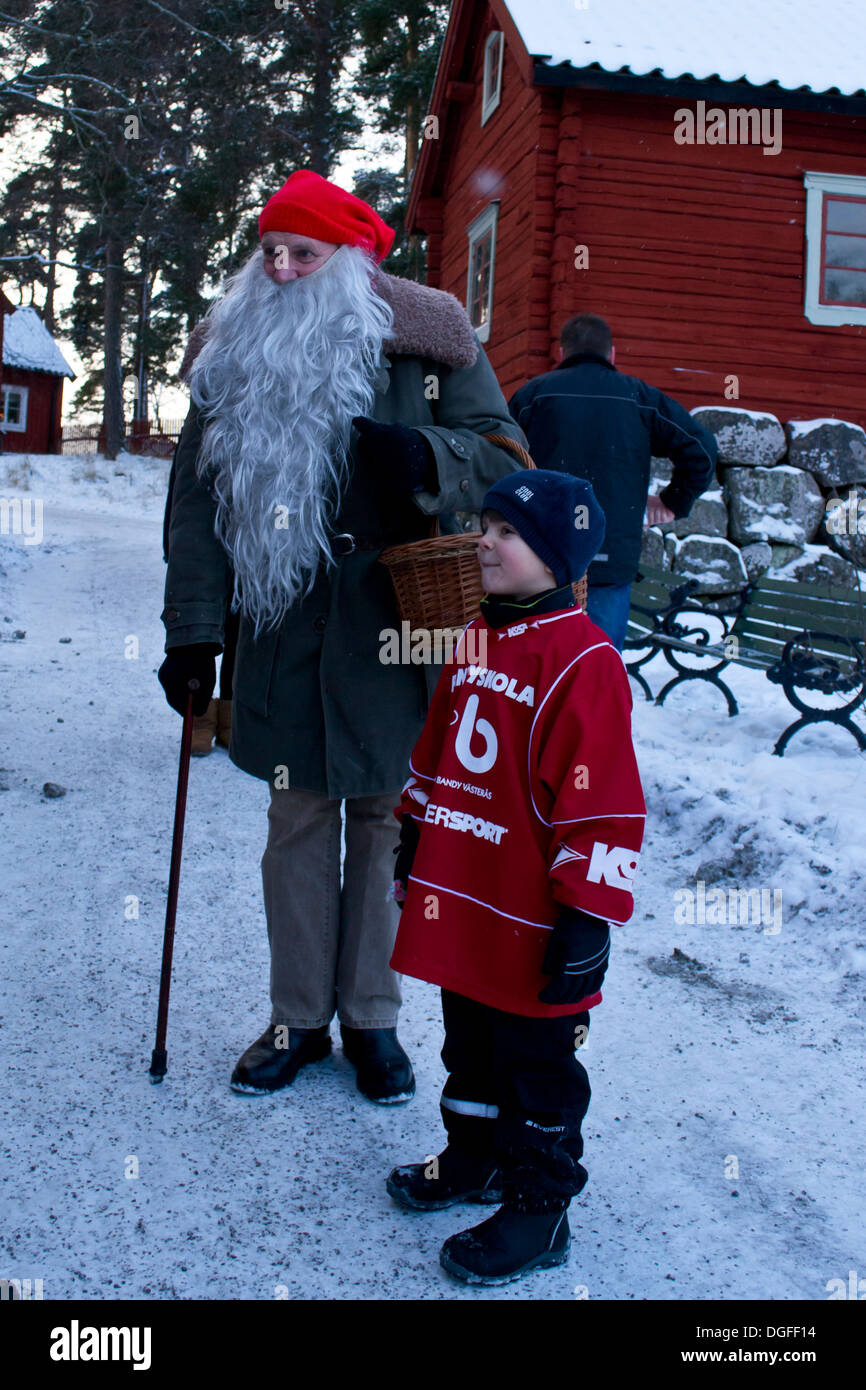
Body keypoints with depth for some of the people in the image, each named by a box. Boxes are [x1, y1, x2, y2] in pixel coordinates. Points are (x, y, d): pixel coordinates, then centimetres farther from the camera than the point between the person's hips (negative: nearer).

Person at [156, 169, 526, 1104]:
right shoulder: (233, 349, 6)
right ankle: (298, 1018, 25)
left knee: (383, 824, 7)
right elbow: (199, 495, 6)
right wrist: (192, 631, 2)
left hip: (393, 632, -2)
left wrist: (425, 455, -22)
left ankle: (371, 1018, 24)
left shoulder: (426, 342, -2)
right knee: (296, 824, 10)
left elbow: (503, 455, 0)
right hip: (283, 637, 2)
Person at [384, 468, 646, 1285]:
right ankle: (474, 1156, 45)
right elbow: (436, 754, 19)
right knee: (470, 1043, 24)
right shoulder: (475, 639, 8)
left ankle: (539, 1205, 26)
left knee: (537, 1065, 9)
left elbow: (604, 806, -20)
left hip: (532, 923, -8)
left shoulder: (583, 662, -19)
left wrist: (588, 918, -19)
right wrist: (413, 842, 22)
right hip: (459, 903, 8)